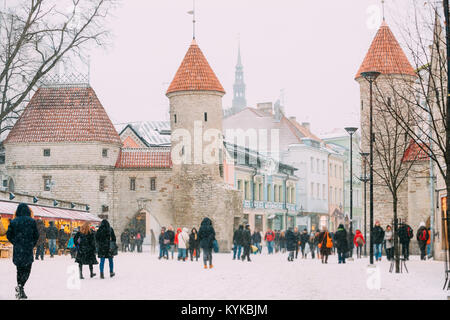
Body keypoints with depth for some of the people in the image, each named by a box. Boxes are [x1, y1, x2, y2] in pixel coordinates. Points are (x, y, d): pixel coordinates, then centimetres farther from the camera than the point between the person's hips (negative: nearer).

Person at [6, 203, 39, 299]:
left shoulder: (13, 221, 1)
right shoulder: (31, 221, -4)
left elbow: (8, 234, 1)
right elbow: (36, 235, -2)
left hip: (17, 249, 3)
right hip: (28, 249, -3)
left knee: (20, 269, 15)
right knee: (27, 269, 3)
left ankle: (20, 291, 14)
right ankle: (20, 286, -20)